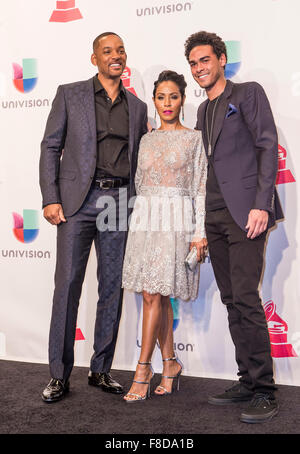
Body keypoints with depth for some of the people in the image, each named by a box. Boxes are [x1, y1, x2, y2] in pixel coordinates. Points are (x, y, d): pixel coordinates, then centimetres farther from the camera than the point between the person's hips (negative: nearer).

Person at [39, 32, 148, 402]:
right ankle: (59, 375, 8)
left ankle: (101, 370, 18)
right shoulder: (69, 94, 7)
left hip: (120, 202, 3)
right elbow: (50, 147, 3)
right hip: (78, 200, -3)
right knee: (67, 284, -3)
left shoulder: (137, 107, 15)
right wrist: (50, 199, -7)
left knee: (113, 287, 5)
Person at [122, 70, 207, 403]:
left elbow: (200, 187, -2)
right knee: (157, 295, 6)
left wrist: (200, 232, -8)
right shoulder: (146, 140, 15)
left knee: (153, 294, -10)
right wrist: (138, 223, 11)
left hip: (176, 219, -4)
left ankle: (143, 367, -1)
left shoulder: (194, 138, 3)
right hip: (145, 219, 5)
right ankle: (170, 362, 19)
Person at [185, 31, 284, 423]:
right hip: (215, 215, 7)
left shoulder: (248, 93, 3)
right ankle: (247, 381, 14)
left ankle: (265, 392, -3)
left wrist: (262, 204, -16)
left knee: (245, 298, -13)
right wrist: (202, 218, 15)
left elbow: (268, 147, -6)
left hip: (245, 211, -7)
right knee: (232, 301, 6)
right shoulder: (203, 110, 23)